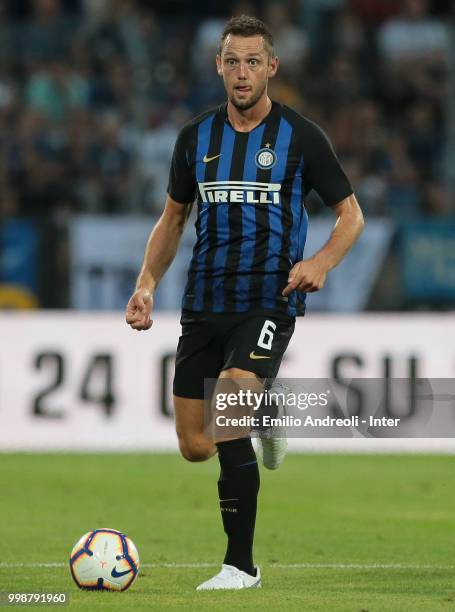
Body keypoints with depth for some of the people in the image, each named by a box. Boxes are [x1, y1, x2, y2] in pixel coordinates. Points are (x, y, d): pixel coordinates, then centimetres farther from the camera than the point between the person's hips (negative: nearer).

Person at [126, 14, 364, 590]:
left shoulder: (300, 137, -3)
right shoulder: (196, 137, 7)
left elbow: (350, 214, 4)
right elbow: (172, 218, 18)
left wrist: (320, 261, -16)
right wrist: (146, 285, 4)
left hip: (269, 300, -5)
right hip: (204, 301, 5)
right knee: (194, 446, 4)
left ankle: (241, 564, -15)